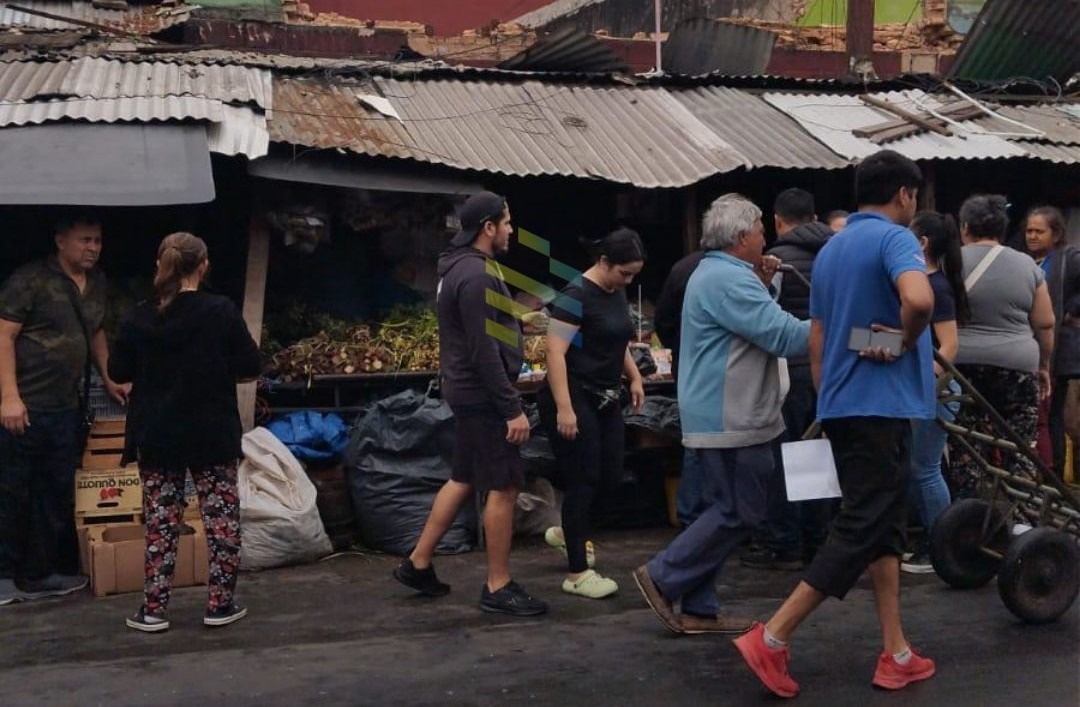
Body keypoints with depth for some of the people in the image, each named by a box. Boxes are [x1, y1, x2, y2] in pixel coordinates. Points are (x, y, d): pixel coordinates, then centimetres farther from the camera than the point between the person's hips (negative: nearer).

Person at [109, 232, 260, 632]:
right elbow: (250, 369, -7)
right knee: (221, 518, 8)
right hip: (212, 434, -2)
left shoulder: (138, 318, -2)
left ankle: (154, 609, 12)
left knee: (161, 523, 9)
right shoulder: (221, 312, -10)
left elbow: (119, 373, 6)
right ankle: (220, 605, 11)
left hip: (156, 436, 2)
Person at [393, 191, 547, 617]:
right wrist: (513, 409, -22)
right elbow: (485, 352, -23)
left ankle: (418, 563, 25)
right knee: (504, 487, -4)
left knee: (464, 479, 18)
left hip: (467, 392, 11)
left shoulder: (460, 267, 13)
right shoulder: (477, 275, -20)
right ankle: (498, 588, 5)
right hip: (483, 395, -11)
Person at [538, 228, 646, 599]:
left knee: (610, 476, 10)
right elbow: (555, 352, -21)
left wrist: (634, 377, 11)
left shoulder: (618, 294, 10)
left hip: (606, 400, 8)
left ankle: (568, 531, 36)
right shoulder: (576, 296, -16)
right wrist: (564, 408, -25)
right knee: (584, 481, -4)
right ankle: (577, 574, 6)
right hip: (575, 399, -8)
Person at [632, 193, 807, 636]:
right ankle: (663, 578, 3)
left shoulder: (711, 273, 18)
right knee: (741, 513, -3)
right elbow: (784, 337, -22)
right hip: (731, 421, -11)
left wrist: (763, 284, 12)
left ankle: (699, 610, 17)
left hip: (713, 417, 11)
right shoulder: (731, 280, -17)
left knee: (728, 509, 14)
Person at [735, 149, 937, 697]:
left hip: (841, 405, 9)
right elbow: (918, 298, -32)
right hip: (881, 405, -9)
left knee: (884, 527, 13)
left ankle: (896, 655, 16)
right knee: (861, 530, -6)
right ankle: (771, 639, -8)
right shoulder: (893, 237, -10)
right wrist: (905, 341, -12)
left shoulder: (830, 249, 16)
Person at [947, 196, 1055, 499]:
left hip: (961, 368, -1)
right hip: (1017, 369, 1)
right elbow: (1045, 324, 6)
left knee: (964, 452, 3)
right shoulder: (1028, 265, 5)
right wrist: (1043, 366, 16)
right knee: (1020, 452, 6)